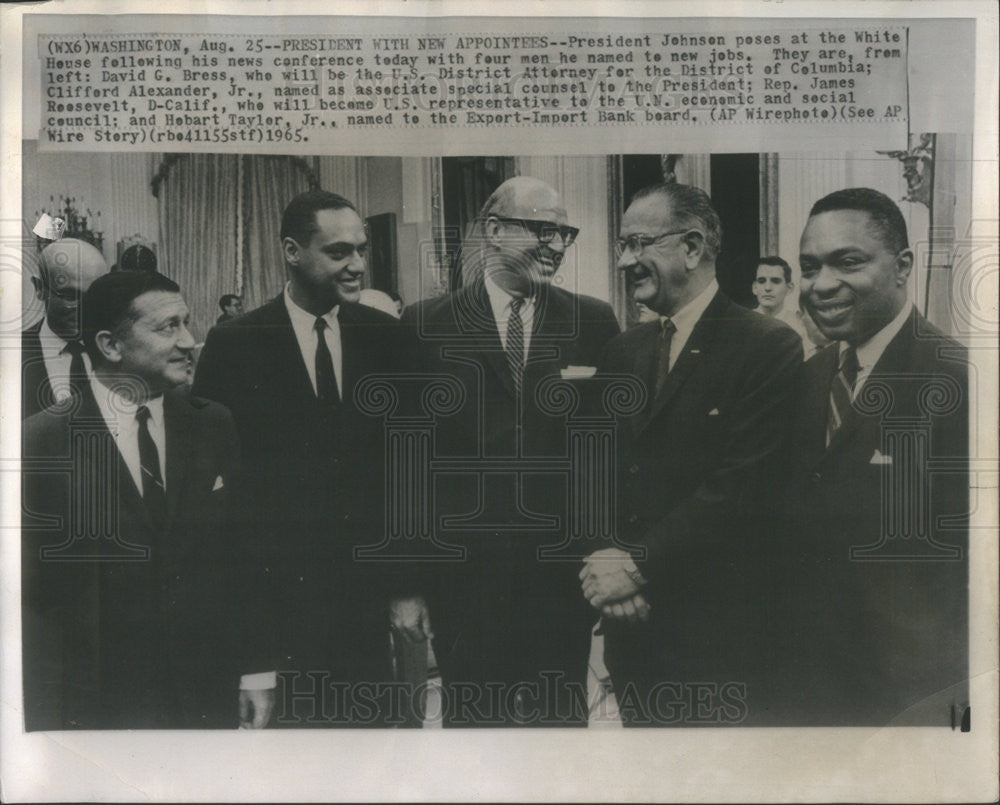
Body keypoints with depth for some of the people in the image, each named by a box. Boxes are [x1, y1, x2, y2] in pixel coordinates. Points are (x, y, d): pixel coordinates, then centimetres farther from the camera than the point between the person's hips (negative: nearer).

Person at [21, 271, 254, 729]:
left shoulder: (215, 426, 2)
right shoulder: (42, 441, -9)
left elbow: (244, 554, 5)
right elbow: (34, 590, -8)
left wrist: (257, 672, 2)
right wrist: (49, 717, -9)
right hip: (94, 705, -3)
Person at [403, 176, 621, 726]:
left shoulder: (593, 322, 5)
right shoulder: (426, 325, 1)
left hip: (561, 569, 1)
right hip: (464, 571, -1)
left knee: (561, 717, 11)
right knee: (471, 718, 10)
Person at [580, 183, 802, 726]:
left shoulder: (769, 347, -10)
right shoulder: (622, 352, 11)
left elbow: (741, 484, -18)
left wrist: (640, 565, -18)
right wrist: (601, 563, -8)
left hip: (712, 635, -5)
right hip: (627, 620, 6)